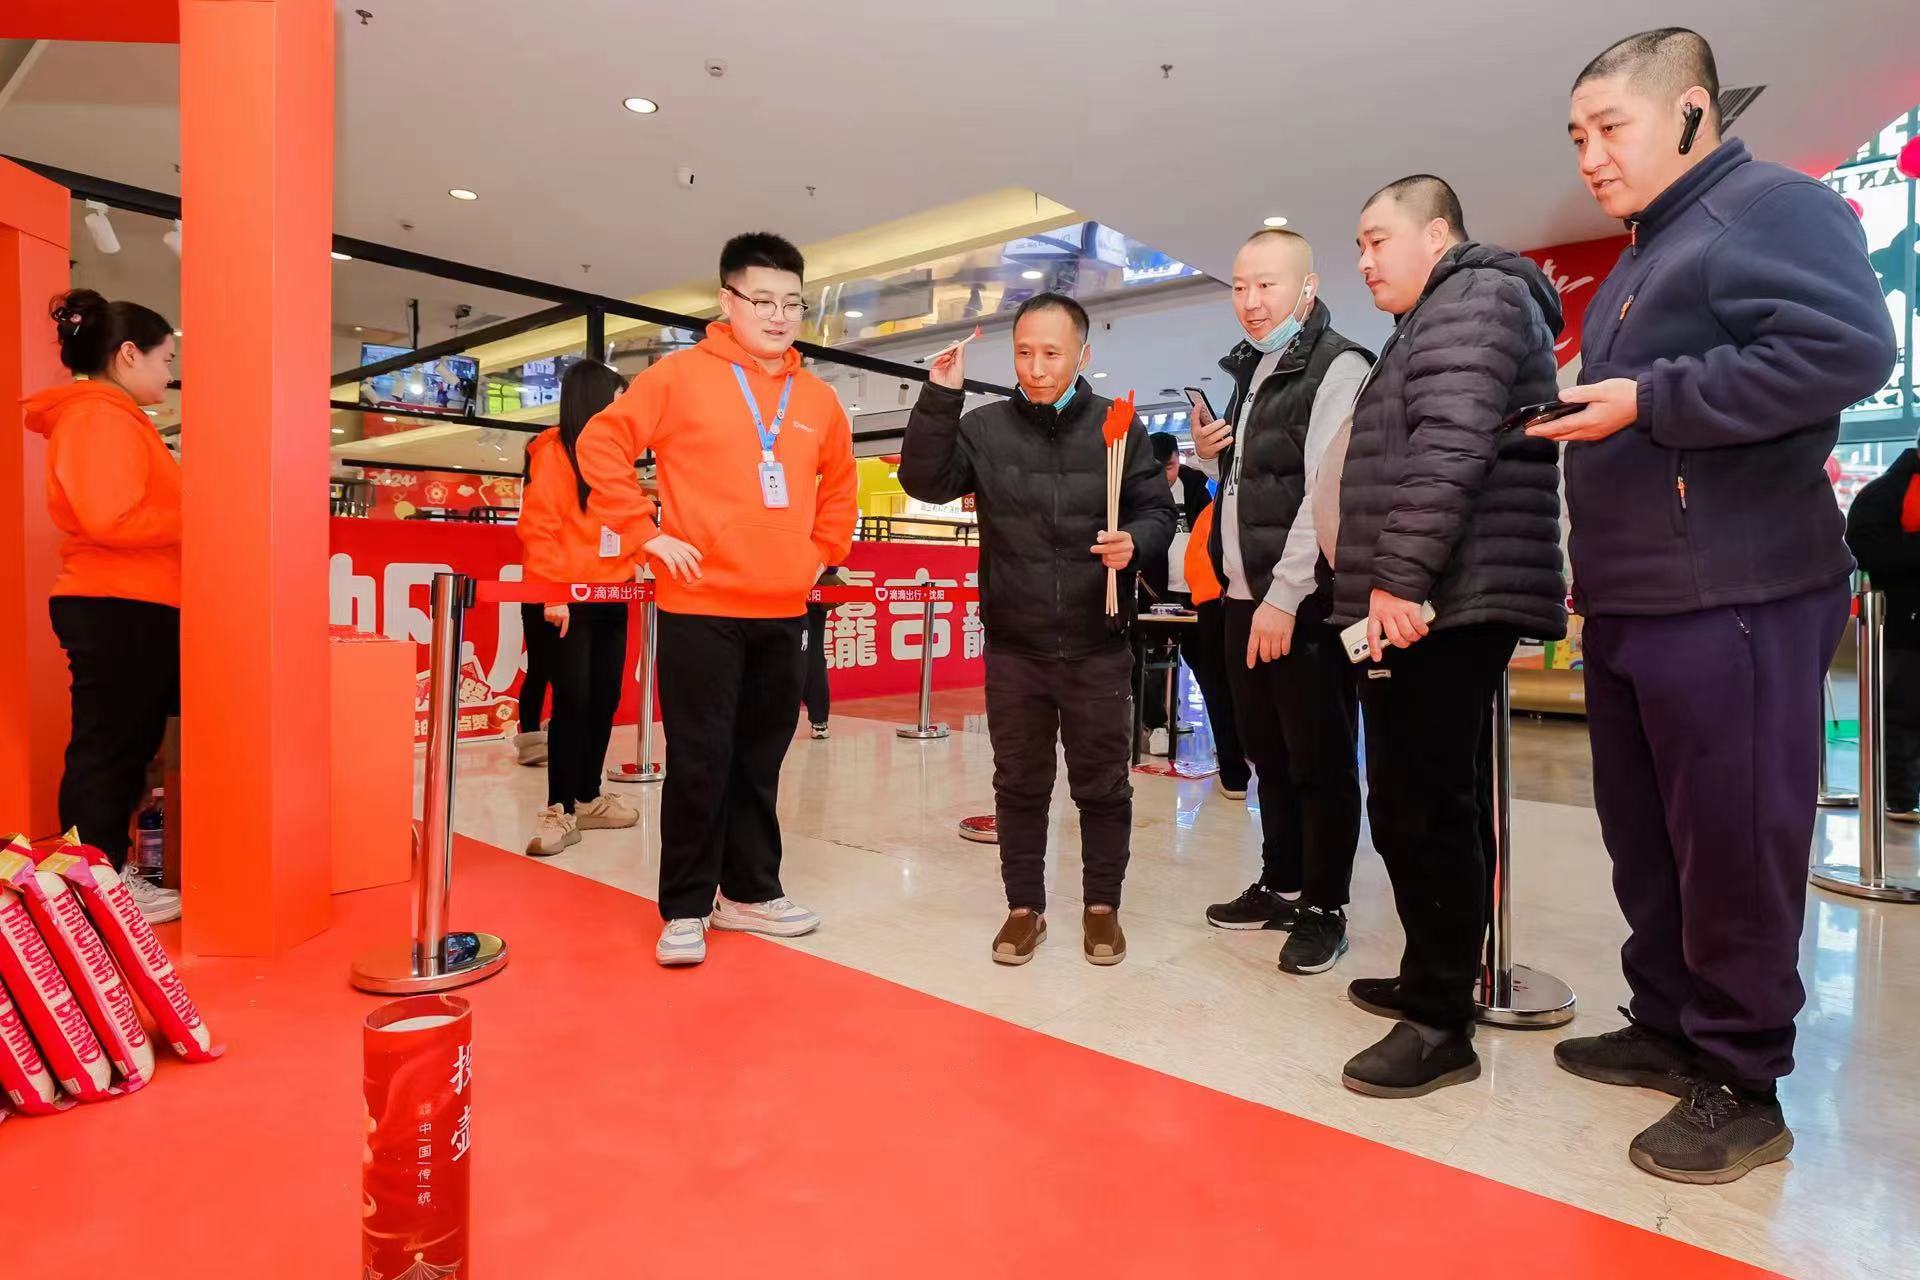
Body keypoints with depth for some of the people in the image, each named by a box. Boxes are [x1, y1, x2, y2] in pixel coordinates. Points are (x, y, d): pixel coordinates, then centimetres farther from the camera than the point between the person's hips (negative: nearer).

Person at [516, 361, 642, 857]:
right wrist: (552, 591, -18)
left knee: (604, 700, 9)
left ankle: (589, 799, 20)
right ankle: (560, 810, 0)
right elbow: (538, 527, -13)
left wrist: (634, 563, 7)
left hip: (611, 599, 7)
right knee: (572, 701, -7)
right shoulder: (555, 452, -7)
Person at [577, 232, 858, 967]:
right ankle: (685, 910, 14)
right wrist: (646, 534, -8)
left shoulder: (817, 399, 10)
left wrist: (822, 553, 11)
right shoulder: (680, 376, -3)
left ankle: (751, 892, 27)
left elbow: (840, 486, 23)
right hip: (701, 607, -4)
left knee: (761, 761, 13)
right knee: (700, 764, 0)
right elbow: (601, 446, -3)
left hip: (783, 611, 5)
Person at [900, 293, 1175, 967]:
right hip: (1013, 645, 1)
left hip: (1097, 645, 0)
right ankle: (1024, 906, 26)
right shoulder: (985, 426, 1)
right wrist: (938, 398, -16)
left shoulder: (1118, 426, 0)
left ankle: (1102, 906, 28)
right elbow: (926, 482, -8)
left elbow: (1158, 511, 4)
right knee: (1020, 783, 11)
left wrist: (1135, 542, -18)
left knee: (1103, 783, 9)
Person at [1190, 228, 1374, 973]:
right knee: (1266, 751, 14)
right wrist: (1209, 454, 4)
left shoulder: (1338, 369, -8)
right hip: (1244, 598, 8)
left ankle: (1325, 909, 13)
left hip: (1304, 602, -8)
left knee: (1320, 760, 1)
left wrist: (1284, 598, -20)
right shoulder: (1248, 372, 17)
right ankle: (1280, 885, 27)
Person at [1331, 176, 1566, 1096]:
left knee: (1420, 805, -10)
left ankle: (1441, 1024, -2)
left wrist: (1399, 577, -22)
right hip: (1432, 601, 10)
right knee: (1429, 803, 14)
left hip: (1444, 602, -10)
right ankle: (1433, 981, 25)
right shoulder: (1435, 320, 28)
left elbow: (1451, 451, -19)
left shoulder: (1473, 299, -4)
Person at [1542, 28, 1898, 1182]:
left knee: (1732, 847, -1)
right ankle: (1669, 1028, 29)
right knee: (1645, 838, 15)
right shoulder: (1637, 268, 22)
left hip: (1734, 601, -9)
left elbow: (1849, 348, -20)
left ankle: (1742, 1085, 12)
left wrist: (1649, 400, -18)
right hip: (1633, 606, 10)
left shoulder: (1771, 206, -5)